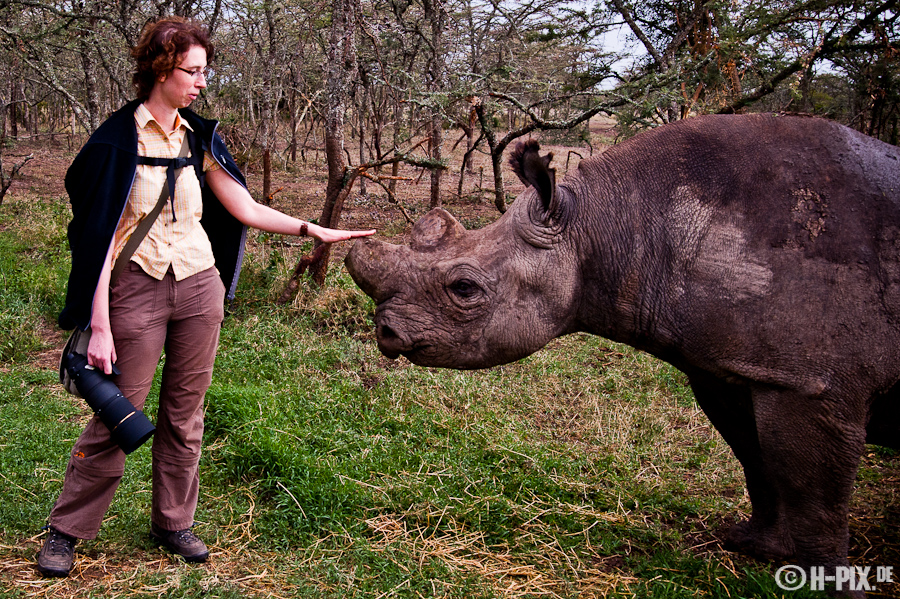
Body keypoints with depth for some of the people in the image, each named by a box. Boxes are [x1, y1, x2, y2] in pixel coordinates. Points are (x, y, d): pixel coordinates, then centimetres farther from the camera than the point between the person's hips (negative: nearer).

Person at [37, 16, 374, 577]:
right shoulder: (118, 141, -8)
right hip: (137, 287, -4)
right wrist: (99, 326, -14)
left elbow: (246, 209, 8)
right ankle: (66, 530, 18)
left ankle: (173, 521, 27)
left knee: (185, 411, 11)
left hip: (199, 285, 5)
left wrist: (313, 229, -4)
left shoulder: (199, 137, 7)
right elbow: (102, 237, -10)